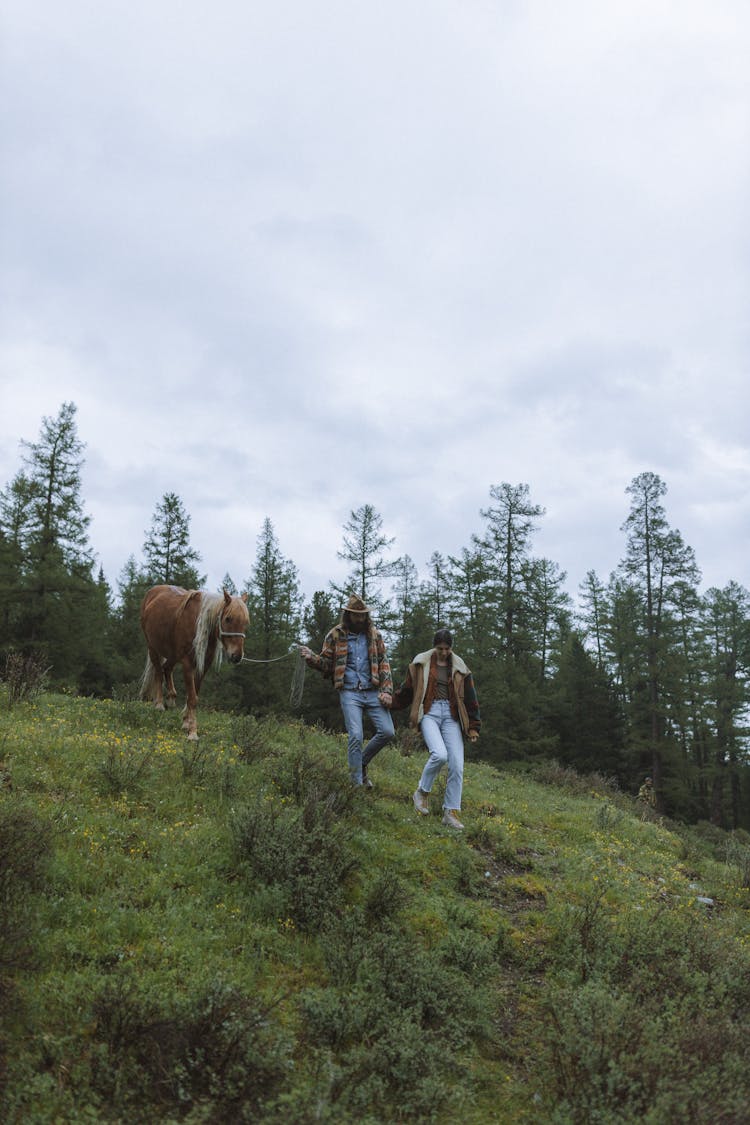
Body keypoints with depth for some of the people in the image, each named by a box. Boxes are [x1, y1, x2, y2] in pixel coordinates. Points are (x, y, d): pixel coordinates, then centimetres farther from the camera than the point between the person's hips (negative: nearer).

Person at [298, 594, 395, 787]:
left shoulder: (374, 635, 10)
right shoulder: (335, 635, 4)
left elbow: (384, 664, 10)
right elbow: (326, 664, 5)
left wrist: (387, 691, -1)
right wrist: (311, 657, -15)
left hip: (373, 692, 3)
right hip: (350, 693, -3)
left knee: (387, 732, -4)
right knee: (356, 737, -10)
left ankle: (362, 763, 20)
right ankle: (357, 784, 2)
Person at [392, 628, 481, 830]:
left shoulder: (459, 667, 9)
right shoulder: (421, 663, 4)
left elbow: (470, 698, 11)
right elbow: (407, 688, 16)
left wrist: (473, 727, 9)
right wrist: (391, 704, 24)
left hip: (451, 716, 3)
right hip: (429, 713, -3)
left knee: (456, 765, -8)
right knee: (439, 754, -26)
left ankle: (451, 812, 4)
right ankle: (422, 792, 1)